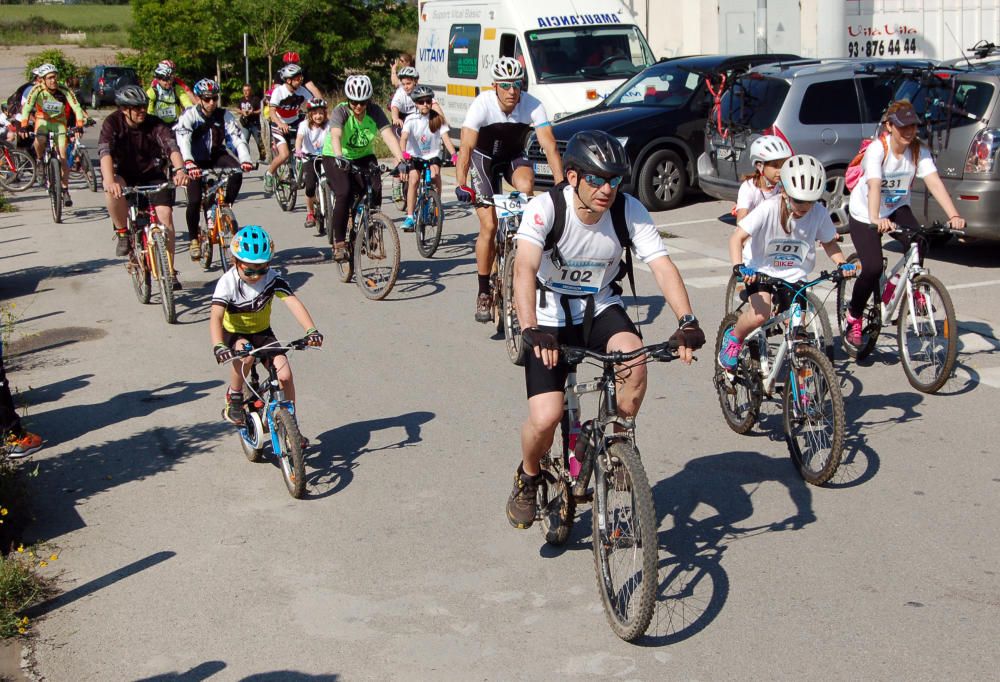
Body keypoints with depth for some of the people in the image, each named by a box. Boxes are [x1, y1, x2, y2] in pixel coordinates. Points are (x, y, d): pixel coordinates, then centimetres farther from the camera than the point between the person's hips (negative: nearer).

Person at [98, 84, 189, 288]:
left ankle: (169, 271, -6)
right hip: (124, 175, -1)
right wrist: (110, 181, -52)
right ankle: (122, 233, -12)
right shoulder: (113, 123, -18)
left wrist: (179, 170, -55)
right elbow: (105, 152, -33)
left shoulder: (155, 124, -16)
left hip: (152, 176, 1)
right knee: (112, 189, -36)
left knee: (165, 214, -18)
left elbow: (172, 147, -32)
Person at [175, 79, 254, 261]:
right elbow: (183, 140, -33)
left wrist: (245, 160, -38)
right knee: (195, 201, -15)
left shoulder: (224, 115, -11)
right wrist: (189, 164, -51)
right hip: (195, 161, -2)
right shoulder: (189, 115, -18)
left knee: (237, 171, -29)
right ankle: (193, 239, 6)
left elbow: (238, 138, -19)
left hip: (216, 156, 2)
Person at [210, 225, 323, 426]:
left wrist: (311, 330, -45)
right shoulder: (228, 282, -24)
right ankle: (234, 399, -10)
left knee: (284, 375, -14)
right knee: (246, 355, -36)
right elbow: (216, 317, -35)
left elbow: (293, 303, -30)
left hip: (262, 332, 2)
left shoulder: (273, 278, -19)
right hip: (234, 334, -2)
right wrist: (218, 346, -52)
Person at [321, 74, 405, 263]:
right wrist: (338, 157, -61)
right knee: (345, 193, -26)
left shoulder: (374, 111, -16)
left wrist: (399, 158, -45)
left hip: (363, 157, 3)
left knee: (375, 191, -20)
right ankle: (339, 242, -13)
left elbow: (388, 134, -29)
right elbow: (335, 135, -41)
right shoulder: (341, 111, -23)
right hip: (337, 158, -3)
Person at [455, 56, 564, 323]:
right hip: (484, 158, -2)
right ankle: (484, 293, 0)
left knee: (526, 185, -34)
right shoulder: (482, 105, -28)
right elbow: (466, 147, -32)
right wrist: (461, 184, -43)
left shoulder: (533, 106, -24)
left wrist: (561, 183, -40)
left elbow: (549, 145, -30)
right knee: (489, 225, -11)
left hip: (514, 156, 2)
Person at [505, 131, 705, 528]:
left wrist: (687, 322, -38)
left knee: (634, 359, -31)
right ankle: (528, 477, 17)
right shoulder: (545, 208, -23)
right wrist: (531, 330, -52)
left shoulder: (629, 211, -15)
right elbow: (524, 269, -36)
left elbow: (662, 265, -23)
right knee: (545, 419, -18)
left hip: (601, 309, 2)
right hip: (551, 317, -2)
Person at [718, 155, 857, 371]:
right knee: (760, 314, -26)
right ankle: (733, 338, 5)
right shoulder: (769, 209, -24)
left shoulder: (819, 213, -14)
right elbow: (737, 237, -25)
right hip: (761, 270, -3)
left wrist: (842, 263, -14)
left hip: (793, 276, 3)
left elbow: (829, 242, 4)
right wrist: (739, 267, -40)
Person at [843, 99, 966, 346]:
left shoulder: (919, 151, -12)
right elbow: (874, 186, -39)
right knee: (873, 268, -18)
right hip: (864, 213, -4)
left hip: (897, 208, 4)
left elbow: (934, 183, -24)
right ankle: (853, 316, 6)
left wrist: (954, 215, -39)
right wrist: (876, 220, -56)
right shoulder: (877, 150, -24)